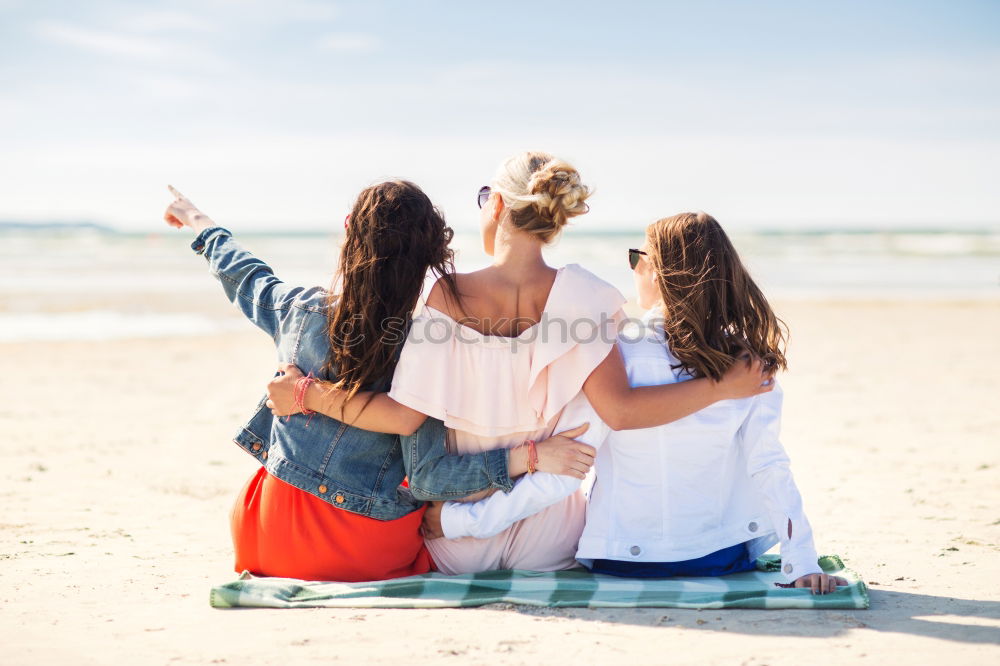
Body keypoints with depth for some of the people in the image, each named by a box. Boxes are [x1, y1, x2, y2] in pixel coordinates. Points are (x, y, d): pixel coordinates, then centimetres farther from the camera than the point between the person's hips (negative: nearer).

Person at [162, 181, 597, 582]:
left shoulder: (301, 309, -9)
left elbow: (244, 277, 15)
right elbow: (427, 478, -20)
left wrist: (201, 226, 36)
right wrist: (533, 456, -22)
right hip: (366, 556, -2)